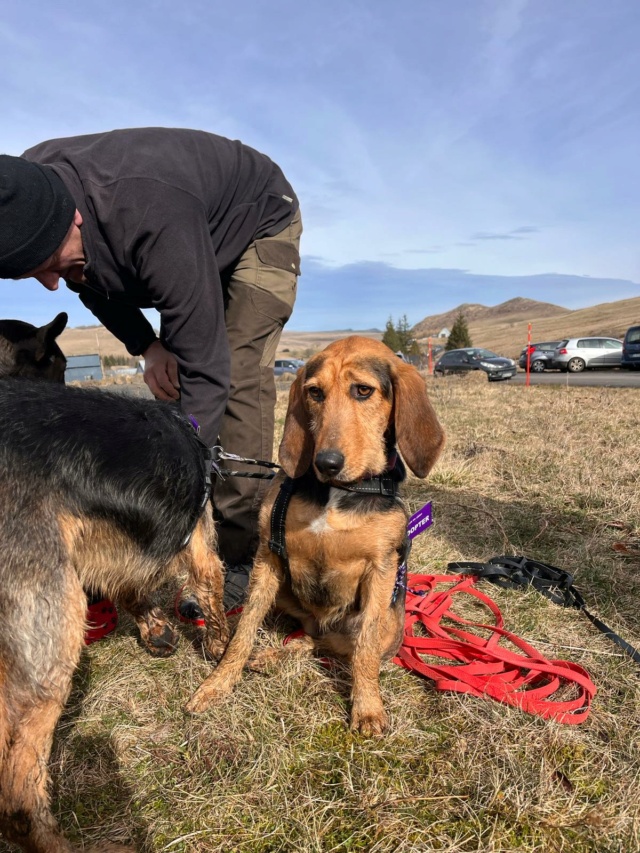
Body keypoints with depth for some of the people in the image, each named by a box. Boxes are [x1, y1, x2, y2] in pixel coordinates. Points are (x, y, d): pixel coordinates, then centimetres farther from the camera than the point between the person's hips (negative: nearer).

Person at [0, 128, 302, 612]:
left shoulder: (156, 220, -45)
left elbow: (205, 368, -43)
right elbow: (95, 279, -2)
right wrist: (146, 346, -18)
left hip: (259, 221, -6)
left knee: (238, 372, -23)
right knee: (171, 376, -1)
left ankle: (243, 555, -15)